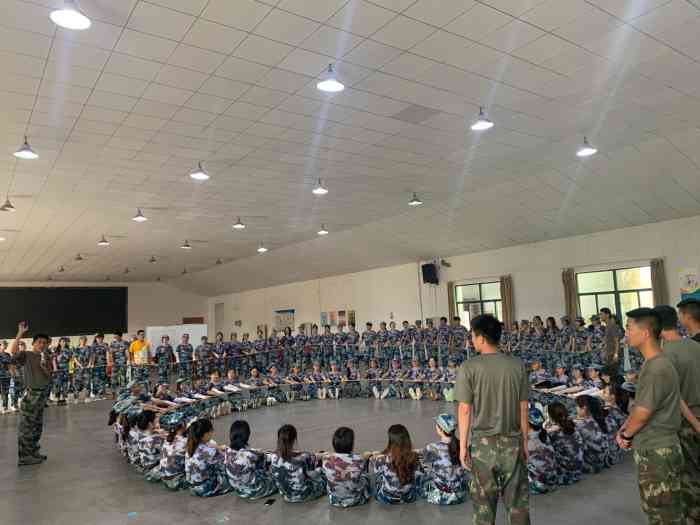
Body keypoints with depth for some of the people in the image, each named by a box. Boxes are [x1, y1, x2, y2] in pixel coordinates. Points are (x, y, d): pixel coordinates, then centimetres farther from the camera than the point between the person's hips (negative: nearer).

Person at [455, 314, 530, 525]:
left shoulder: (468, 367, -11)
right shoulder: (517, 365, -2)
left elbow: (465, 409, -9)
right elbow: (523, 407, 2)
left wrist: (462, 445, 0)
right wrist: (525, 442, 12)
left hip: (483, 443, -2)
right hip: (513, 442, 2)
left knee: (483, 502, 11)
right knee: (518, 502, 13)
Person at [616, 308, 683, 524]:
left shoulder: (658, 368, -24)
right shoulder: (652, 363, 8)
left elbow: (643, 413, -22)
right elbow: (640, 404, 14)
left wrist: (626, 434, -5)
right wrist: (625, 429, 3)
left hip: (658, 453, -10)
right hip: (651, 450, 10)